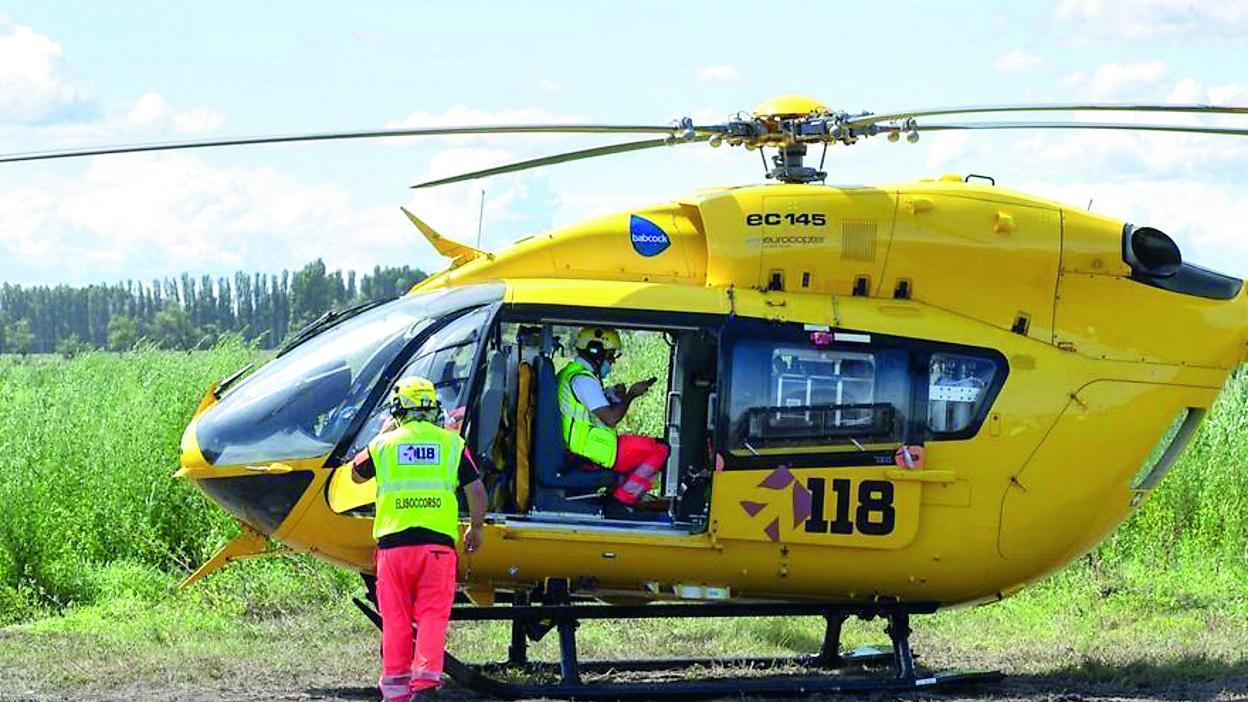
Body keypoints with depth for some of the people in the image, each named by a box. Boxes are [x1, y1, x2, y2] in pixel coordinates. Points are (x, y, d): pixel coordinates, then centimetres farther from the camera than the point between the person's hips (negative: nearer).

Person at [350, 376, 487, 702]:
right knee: (433, 616, 0)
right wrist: (476, 529, 19)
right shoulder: (451, 443, 5)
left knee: (396, 619, 7)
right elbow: (476, 491, 4)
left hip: (393, 542, 0)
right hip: (438, 542, 0)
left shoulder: (384, 443, 6)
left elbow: (356, 474, 25)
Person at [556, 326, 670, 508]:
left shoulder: (569, 373, 14)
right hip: (593, 451, -10)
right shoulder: (583, 379, -18)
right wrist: (630, 395, -10)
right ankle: (622, 499, -4)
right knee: (659, 450, -7)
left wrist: (611, 396, 11)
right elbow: (610, 418, -23)